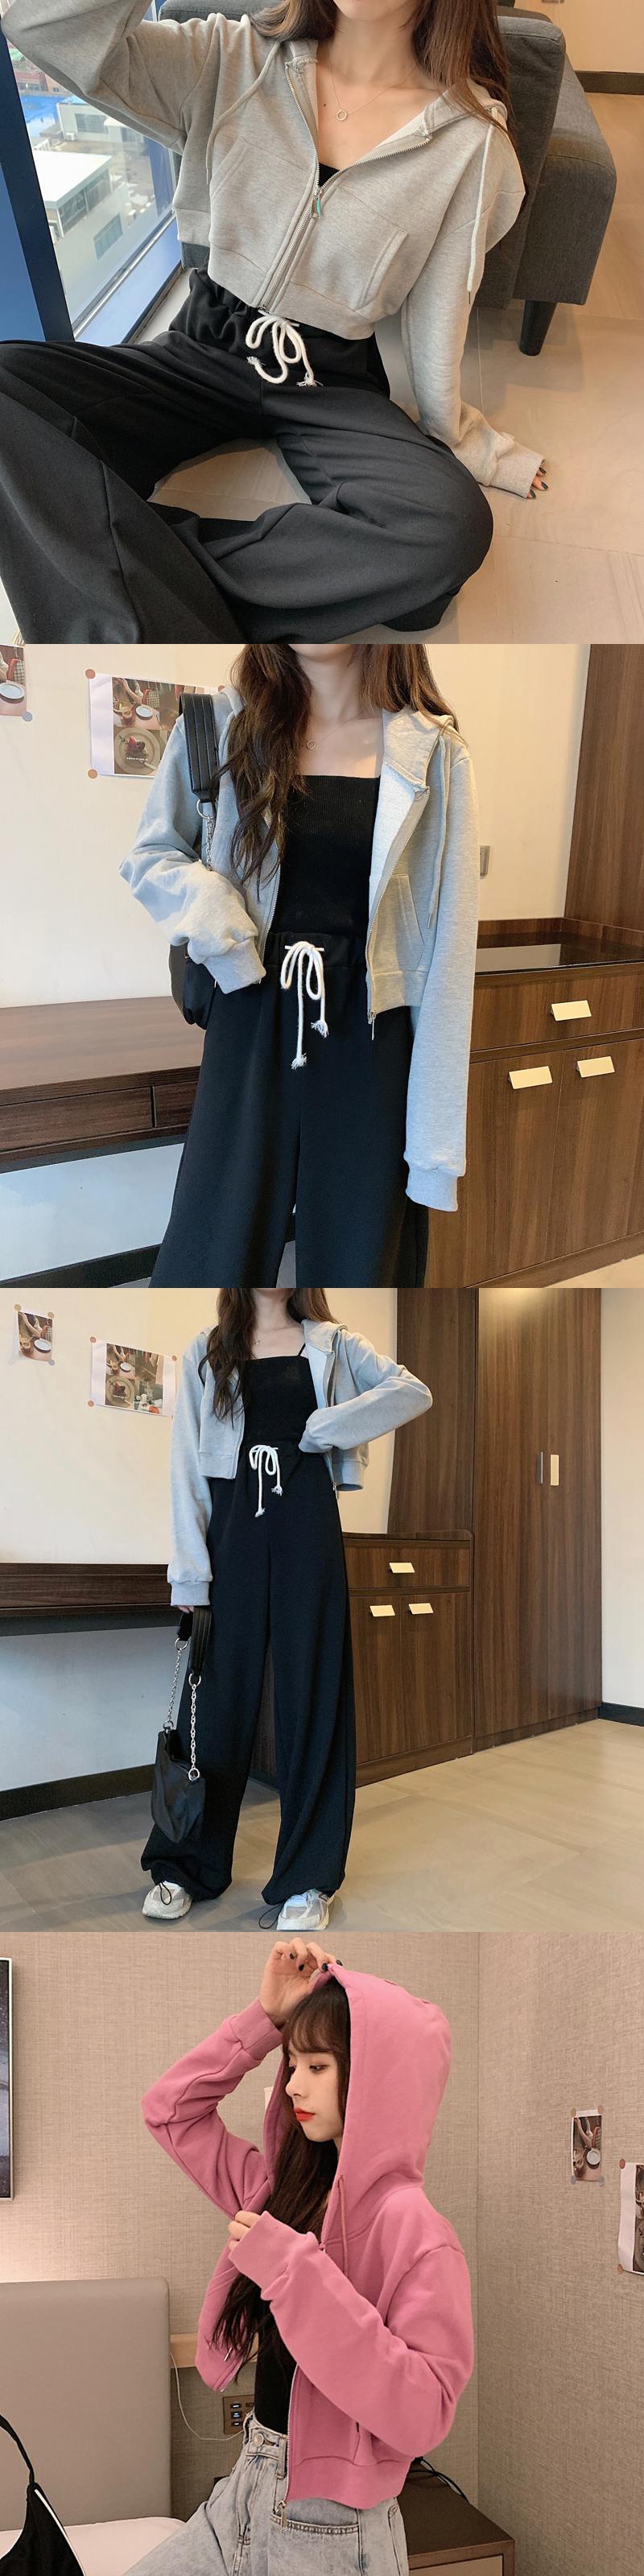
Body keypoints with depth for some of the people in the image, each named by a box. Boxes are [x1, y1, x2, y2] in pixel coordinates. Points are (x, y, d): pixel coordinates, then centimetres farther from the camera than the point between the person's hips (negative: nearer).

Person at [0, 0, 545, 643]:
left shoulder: (472, 137, -6)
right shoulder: (236, 61, -3)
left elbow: (438, 308, 4)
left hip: (330, 387, -1)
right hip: (203, 352, 2)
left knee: (452, 529, -33)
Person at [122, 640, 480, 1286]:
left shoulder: (433, 756, -2)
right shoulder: (222, 725, 0)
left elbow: (448, 947, -4)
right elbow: (148, 855, 13)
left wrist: (438, 1134, -7)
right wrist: (202, 900, -11)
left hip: (370, 1044, 0)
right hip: (250, 1029, 1)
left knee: (358, 1263, 7)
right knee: (209, 1257, 1)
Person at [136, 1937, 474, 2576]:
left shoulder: (411, 2225, -18)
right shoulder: (287, 2190, 5)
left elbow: (423, 2414, -27)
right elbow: (171, 2110, 14)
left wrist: (298, 2270, -29)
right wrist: (264, 2019, 2)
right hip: (247, 2496, 7)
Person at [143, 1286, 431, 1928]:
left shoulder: (330, 1345, 9)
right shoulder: (206, 1355, 9)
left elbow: (414, 1391, 1)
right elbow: (187, 1462, 3)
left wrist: (329, 1426, -11)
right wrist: (189, 1572, -6)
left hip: (305, 1521, 0)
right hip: (233, 1524, 0)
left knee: (310, 1688, 1)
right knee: (219, 1689, 2)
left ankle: (308, 1877, 5)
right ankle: (185, 1865, 13)